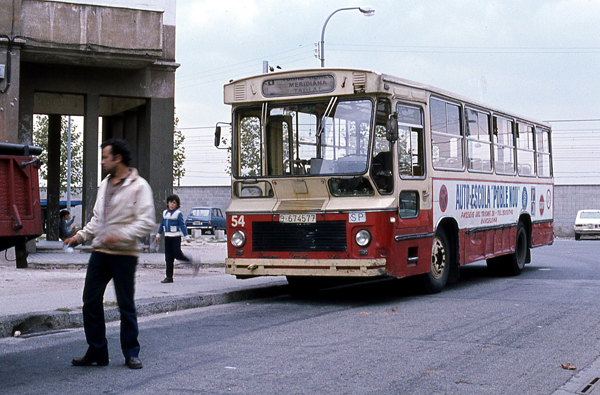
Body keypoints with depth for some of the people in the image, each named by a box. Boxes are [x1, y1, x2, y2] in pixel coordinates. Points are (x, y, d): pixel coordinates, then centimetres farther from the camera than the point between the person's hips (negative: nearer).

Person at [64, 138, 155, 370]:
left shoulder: (138, 186, -7)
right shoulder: (105, 185, 16)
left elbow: (147, 223, -14)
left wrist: (121, 235, -24)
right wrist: (79, 237, 12)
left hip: (124, 255, -7)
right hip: (100, 253, 7)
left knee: (126, 305, 1)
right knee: (91, 301, 5)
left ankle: (131, 353, 14)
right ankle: (96, 352, 15)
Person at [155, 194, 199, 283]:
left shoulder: (178, 213, -6)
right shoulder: (165, 213, 12)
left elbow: (182, 225, -8)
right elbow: (162, 225, 20)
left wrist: (187, 237, -11)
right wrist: (158, 236, 20)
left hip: (176, 237, -6)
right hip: (167, 237, 6)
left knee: (177, 254, -10)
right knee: (168, 257, 4)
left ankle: (194, 264, 9)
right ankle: (169, 277, 6)